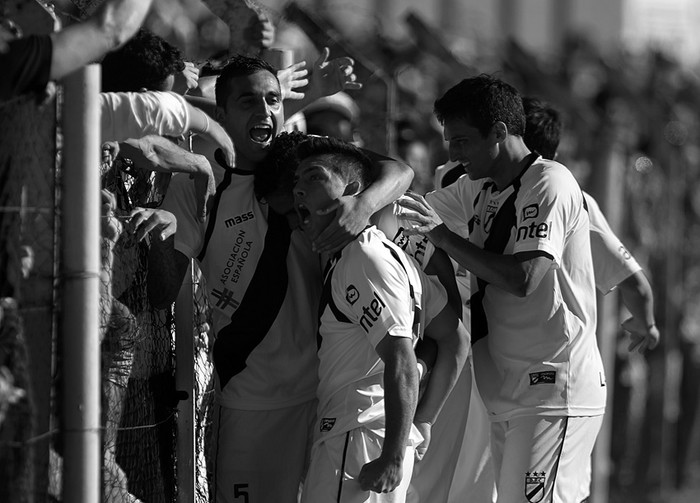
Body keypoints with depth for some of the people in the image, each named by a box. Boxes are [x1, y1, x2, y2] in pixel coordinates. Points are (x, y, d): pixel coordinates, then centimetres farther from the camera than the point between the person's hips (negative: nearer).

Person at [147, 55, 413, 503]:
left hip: (323, 382, 1)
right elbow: (164, 296, -6)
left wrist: (364, 204, -33)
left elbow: (399, 172, -11)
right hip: (248, 395, -1)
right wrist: (162, 238, -28)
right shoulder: (197, 185, -3)